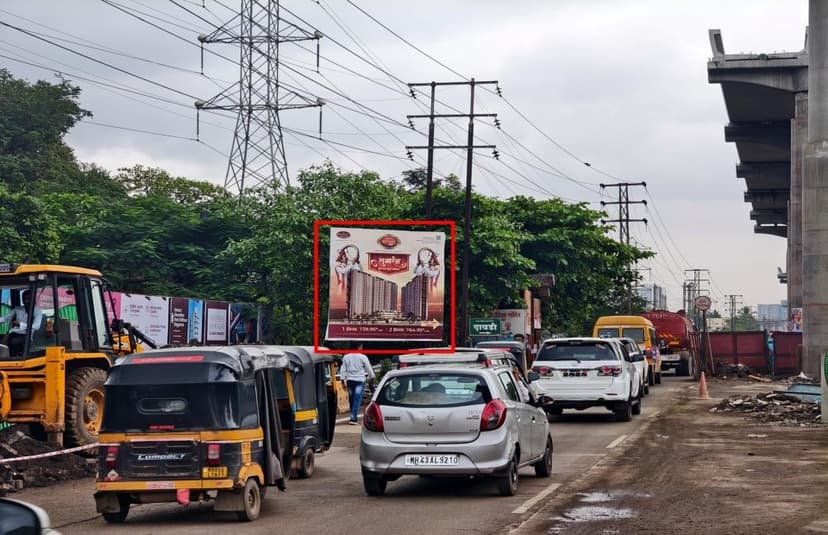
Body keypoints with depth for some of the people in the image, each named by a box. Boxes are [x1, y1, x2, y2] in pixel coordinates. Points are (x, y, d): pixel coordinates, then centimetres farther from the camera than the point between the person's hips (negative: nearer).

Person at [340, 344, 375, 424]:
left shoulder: (346, 357, 5)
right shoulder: (363, 357, -7)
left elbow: (343, 370, 5)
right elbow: (369, 369, 1)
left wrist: (343, 381, 9)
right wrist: (371, 377, 18)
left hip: (350, 380, 4)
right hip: (360, 380, -4)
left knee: (352, 399, 14)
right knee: (357, 400, -6)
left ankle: (353, 417, 23)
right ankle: (353, 418, -15)